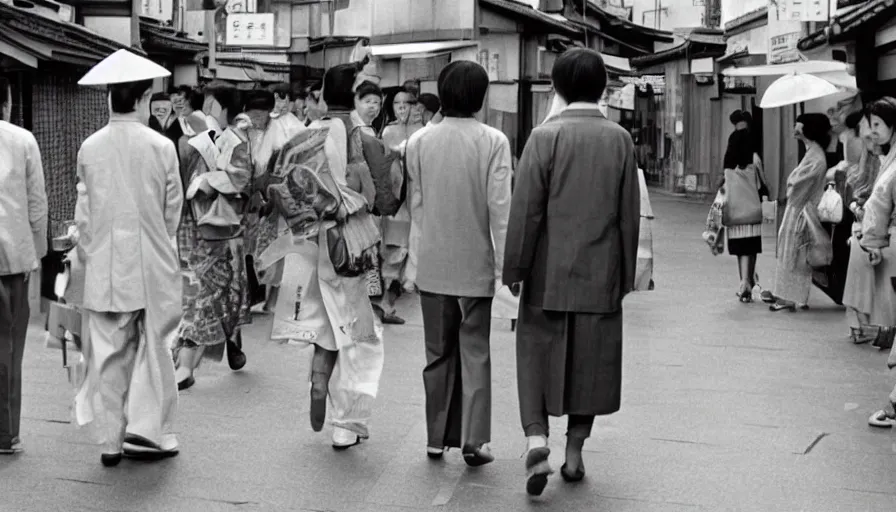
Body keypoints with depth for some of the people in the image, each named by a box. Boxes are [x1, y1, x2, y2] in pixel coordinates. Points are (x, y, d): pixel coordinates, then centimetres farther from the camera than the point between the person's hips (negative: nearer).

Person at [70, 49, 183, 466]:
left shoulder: (89, 148, -2)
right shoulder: (160, 147, -8)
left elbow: (83, 210, 3)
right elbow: (173, 208, 1)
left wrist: (87, 253, 15)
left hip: (104, 265, 2)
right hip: (152, 264, -2)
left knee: (109, 351, 8)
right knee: (153, 343, 9)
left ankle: (112, 439, 12)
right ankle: (145, 428, 4)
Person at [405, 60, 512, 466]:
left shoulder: (419, 142, -2)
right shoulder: (493, 142, -11)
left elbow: (416, 205, 5)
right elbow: (499, 207, -11)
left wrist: (413, 263, 13)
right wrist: (505, 263, -5)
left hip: (432, 264, 2)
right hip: (476, 264, -2)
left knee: (438, 353, 13)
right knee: (475, 352, 6)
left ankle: (438, 438, 17)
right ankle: (473, 439, 1)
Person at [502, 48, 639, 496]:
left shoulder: (545, 137, -9)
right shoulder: (620, 139, 0)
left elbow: (526, 210, -10)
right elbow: (630, 213, 3)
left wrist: (515, 269, -1)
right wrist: (626, 273, 12)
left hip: (550, 274, -2)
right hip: (601, 275, 2)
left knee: (538, 354, 9)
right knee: (590, 360, 11)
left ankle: (536, 437, -9)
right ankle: (574, 453, 17)